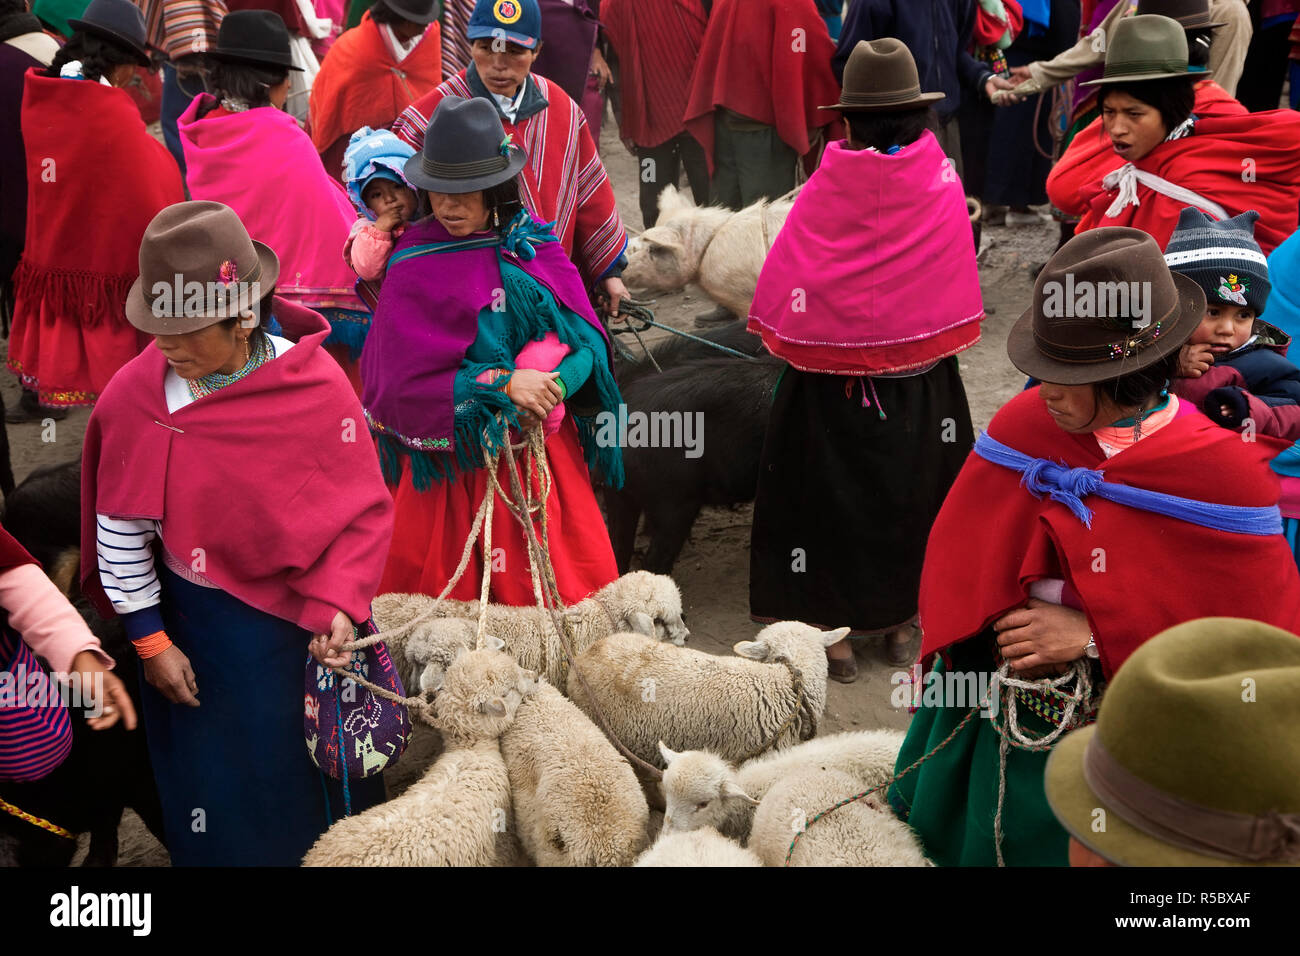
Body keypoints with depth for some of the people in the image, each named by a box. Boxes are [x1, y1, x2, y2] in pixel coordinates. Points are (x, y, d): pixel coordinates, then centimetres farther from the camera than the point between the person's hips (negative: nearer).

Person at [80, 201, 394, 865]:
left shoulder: (316, 386, -18)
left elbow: (366, 510, -11)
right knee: (222, 792, 17)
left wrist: (337, 605, -22)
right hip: (202, 629, 0)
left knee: (327, 780, 20)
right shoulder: (135, 396, -15)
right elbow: (120, 531, -5)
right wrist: (150, 641, -2)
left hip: (312, 616, 0)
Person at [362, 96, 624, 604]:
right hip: (454, 461, -3)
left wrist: (554, 383, -21)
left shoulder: (533, 245, 1)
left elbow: (587, 336, -1)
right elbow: (402, 384, -12)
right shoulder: (414, 270, -8)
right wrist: (501, 384, -20)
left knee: (561, 585, 9)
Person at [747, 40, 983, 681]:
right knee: (910, 488, 19)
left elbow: (779, 292, -9)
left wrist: (802, 341, 9)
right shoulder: (943, 189, -9)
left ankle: (834, 632, 18)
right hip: (919, 381, 2)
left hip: (829, 381, -1)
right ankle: (900, 621, 30)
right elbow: (957, 296, 0)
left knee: (831, 490, 12)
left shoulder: (823, 193, -14)